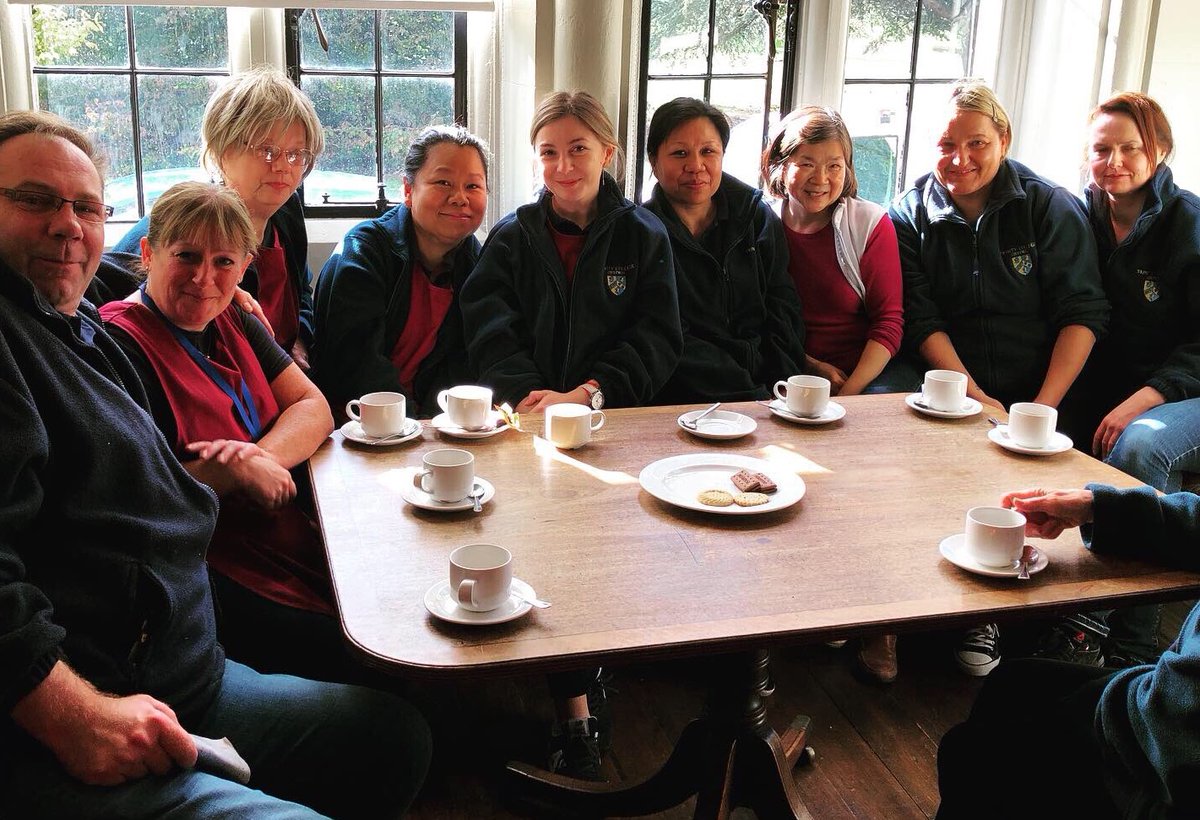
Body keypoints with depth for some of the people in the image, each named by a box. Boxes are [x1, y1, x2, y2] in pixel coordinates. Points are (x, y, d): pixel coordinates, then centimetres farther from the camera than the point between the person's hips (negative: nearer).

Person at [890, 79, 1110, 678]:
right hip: (951, 393, 1)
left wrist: (1043, 406, -15)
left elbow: (1082, 313, -3)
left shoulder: (1050, 208, 3)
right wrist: (978, 400, -13)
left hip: (1039, 391, 0)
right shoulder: (911, 216, 5)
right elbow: (922, 321, -1)